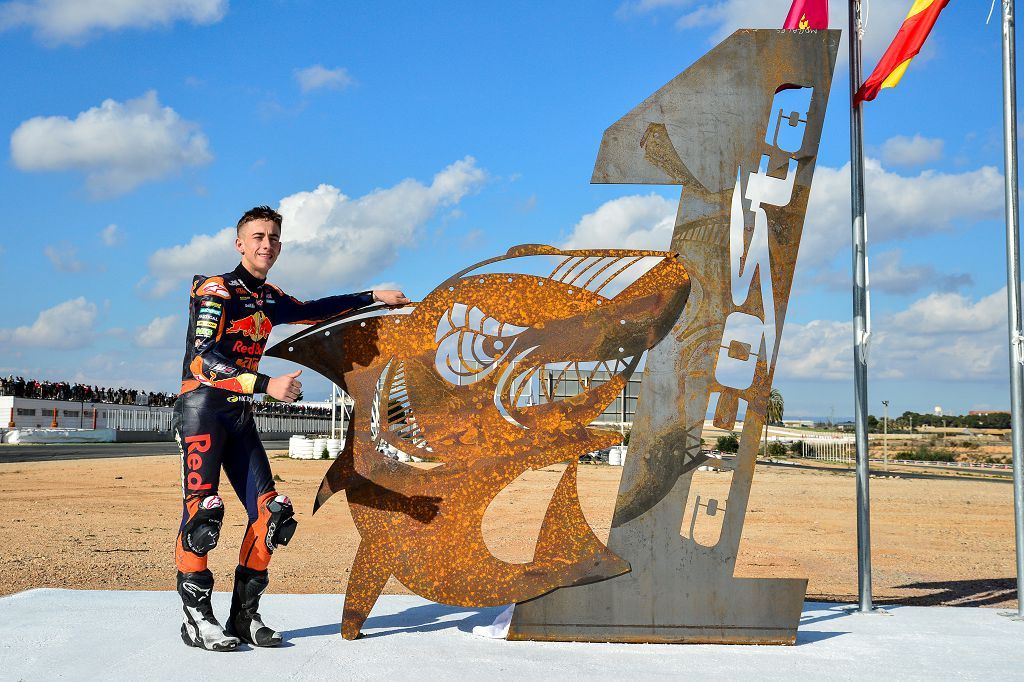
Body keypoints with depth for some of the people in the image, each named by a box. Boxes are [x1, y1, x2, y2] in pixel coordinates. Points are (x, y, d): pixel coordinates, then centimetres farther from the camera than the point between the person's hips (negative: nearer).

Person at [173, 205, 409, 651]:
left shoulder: (269, 299, 14)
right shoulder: (216, 291, -9)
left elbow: (313, 311, 32)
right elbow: (203, 360, -21)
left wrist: (372, 298, 31)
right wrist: (267, 385, -30)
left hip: (241, 415, 7)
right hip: (202, 409, -7)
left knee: (270, 513, -1)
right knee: (202, 511, -14)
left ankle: (244, 615, 7)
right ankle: (196, 618, -4)